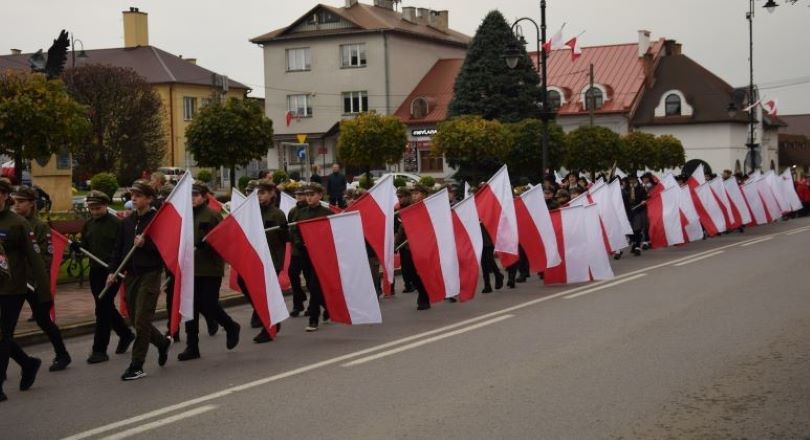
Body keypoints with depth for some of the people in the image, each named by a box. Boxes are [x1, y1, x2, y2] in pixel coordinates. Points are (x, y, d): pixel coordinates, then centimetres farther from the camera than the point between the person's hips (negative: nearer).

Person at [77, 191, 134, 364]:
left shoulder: (116, 223, -10)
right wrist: (76, 247, -3)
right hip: (95, 271, 7)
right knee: (106, 307, 16)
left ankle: (100, 350, -1)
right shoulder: (88, 225, 12)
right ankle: (126, 334, 37)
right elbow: (86, 246, 18)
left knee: (103, 309, -7)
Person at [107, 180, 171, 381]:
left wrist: (145, 243, -23)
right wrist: (113, 271, 3)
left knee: (141, 321, -7)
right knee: (136, 320, 11)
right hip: (131, 275, 7)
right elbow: (118, 247, 12)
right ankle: (163, 343, 35)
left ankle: (137, 366, 0)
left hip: (150, 274, -6)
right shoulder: (127, 221, 10)